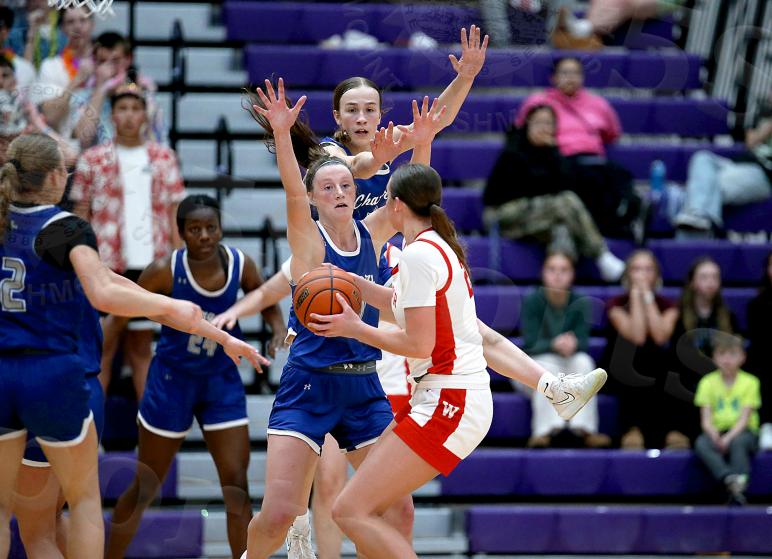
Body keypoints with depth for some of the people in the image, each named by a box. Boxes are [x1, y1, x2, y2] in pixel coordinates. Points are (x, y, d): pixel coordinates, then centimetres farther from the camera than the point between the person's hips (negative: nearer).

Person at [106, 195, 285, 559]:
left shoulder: (240, 266, -12)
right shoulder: (165, 272, -20)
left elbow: (266, 303, 7)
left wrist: (279, 328, -15)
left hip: (222, 381, 3)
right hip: (172, 379, -3)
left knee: (237, 488, -2)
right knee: (145, 489, 7)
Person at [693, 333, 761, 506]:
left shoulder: (749, 382, -1)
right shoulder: (707, 382, 5)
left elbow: (744, 418, -8)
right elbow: (706, 419, -1)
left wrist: (729, 437, -24)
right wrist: (714, 434, -23)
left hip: (743, 432, -2)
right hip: (717, 432, 2)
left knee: (738, 442, -37)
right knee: (701, 444, -32)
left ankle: (737, 492, -46)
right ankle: (730, 478, -52)